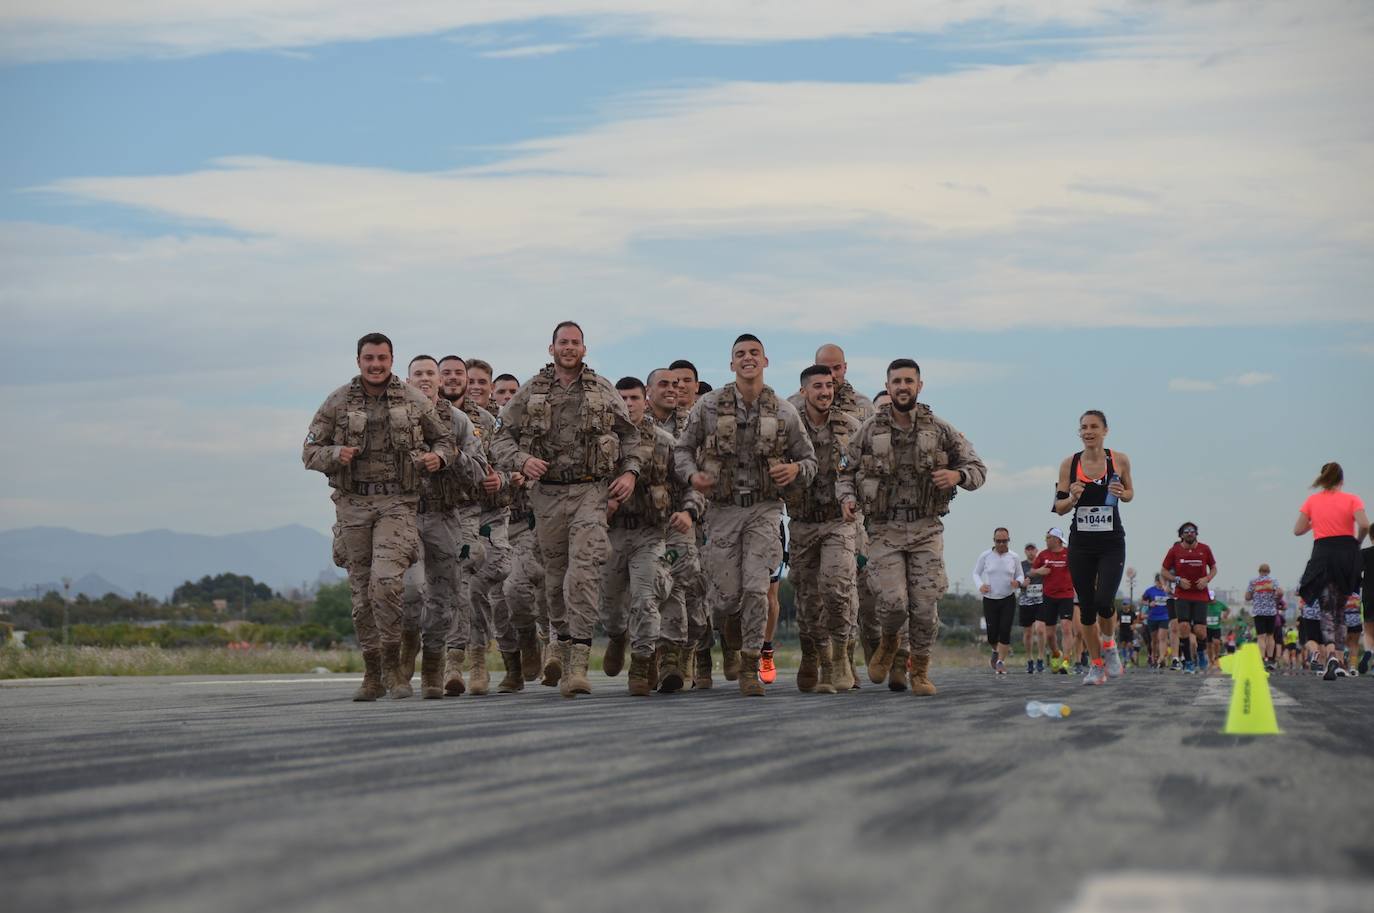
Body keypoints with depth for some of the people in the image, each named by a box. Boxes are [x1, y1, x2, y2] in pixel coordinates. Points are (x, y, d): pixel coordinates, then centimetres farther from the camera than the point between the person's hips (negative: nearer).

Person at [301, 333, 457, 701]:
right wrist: (336, 454, -14)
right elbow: (310, 451, 7)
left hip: (396, 503, -2)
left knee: (386, 581, -20)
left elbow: (445, 438, 16)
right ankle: (372, 675, 16)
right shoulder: (337, 402, 4)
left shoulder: (413, 401, 5)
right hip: (353, 503, 2)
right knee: (362, 591, 5)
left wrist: (438, 457, -6)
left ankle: (392, 667, -6)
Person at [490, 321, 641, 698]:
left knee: (583, 571, -15)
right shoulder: (530, 393, 6)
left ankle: (577, 661, -20)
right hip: (549, 494, 2)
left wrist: (630, 472, 1)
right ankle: (561, 636, 37)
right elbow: (501, 439, 6)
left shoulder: (603, 391, 8)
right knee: (555, 573, 11)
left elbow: (629, 434, 16)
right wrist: (521, 460, -13)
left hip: (592, 492, -2)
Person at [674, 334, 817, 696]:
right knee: (728, 595, -1)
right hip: (723, 509, 0)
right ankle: (733, 635, 36)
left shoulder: (784, 412, 1)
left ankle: (750, 669, -5)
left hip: (764, 508, 0)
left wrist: (795, 469, -13)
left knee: (756, 588, -14)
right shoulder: (709, 405, -1)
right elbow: (683, 448, 8)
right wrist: (692, 475, -12)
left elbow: (809, 460, 10)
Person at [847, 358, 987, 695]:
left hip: (927, 530, 1)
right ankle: (888, 643, 20)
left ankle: (920, 670, 14)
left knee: (925, 605, -5)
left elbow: (978, 468, 8)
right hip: (885, 530, -1)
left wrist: (957, 475, -14)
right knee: (893, 602, -14)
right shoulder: (869, 430, 2)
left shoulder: (940, 429, 2)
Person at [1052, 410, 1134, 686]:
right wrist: (1073, 498, -17)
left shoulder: (1119, 460, -2)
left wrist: (1121, 493, -10)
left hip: (1112, 543, -2)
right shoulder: (1069, 464, -1)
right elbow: (1059, 508, 4)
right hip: (1080, 544, 2)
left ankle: (1109, 644, 13)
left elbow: (1130, 493, 13)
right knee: (1086, 608, 4)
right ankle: (1096, 665, 19)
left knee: (1104, 601, -18)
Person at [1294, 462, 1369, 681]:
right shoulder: (1351, 499, 0)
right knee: (1340, 607, 16)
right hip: (1347, 555, 0)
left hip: (1323, 554, 0)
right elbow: (1364, 524, -15)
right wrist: (1358, 541, 4)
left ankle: (1331, 655, -28)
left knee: (1327, 610, -5)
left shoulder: (1312, 501, 5)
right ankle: (1335, 652, 12)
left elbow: (1298, 530, 6)